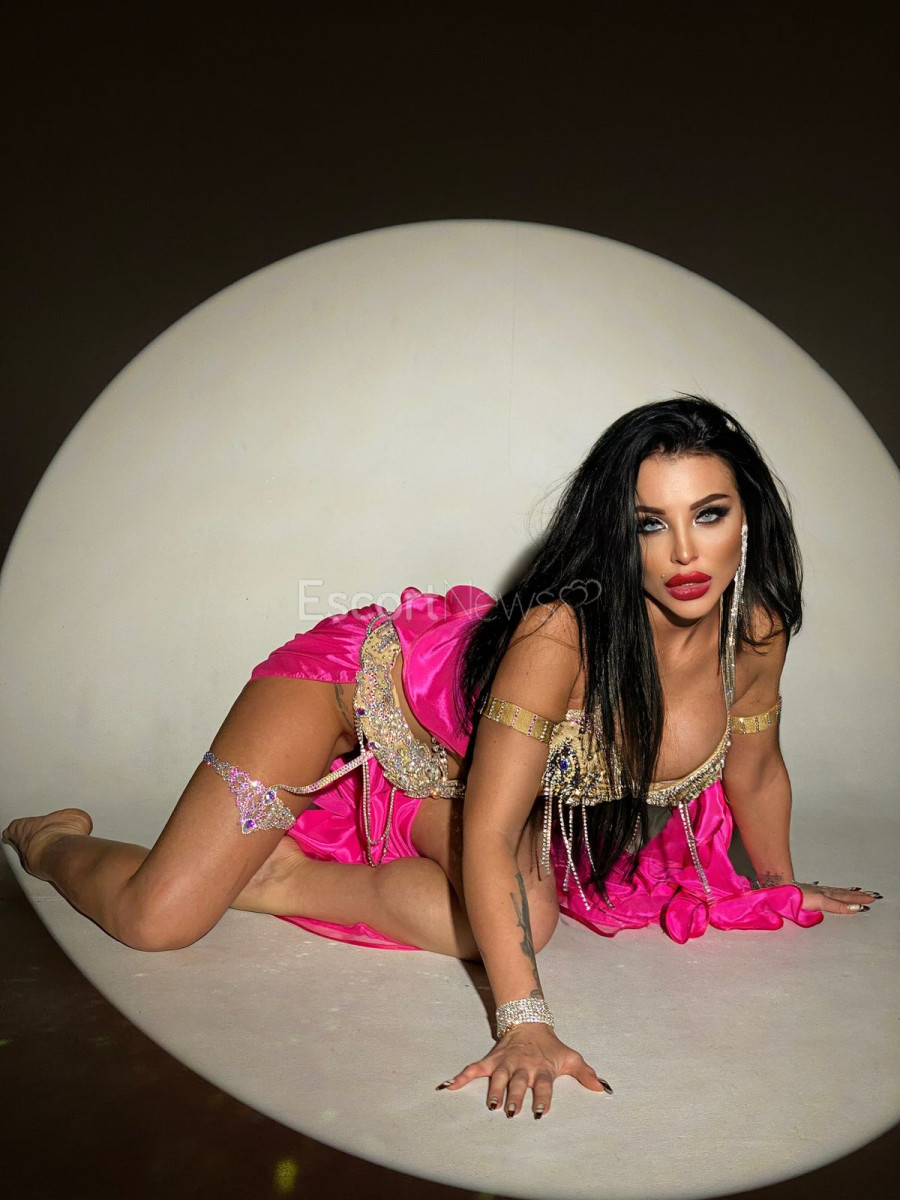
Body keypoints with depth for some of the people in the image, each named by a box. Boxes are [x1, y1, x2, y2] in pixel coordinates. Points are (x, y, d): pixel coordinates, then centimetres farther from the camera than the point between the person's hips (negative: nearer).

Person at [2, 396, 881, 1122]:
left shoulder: (757, 630, -17)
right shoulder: (563, 630, -38)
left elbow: (756, 771, 3)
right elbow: (485, 839, -34)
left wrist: (781, 887, 17)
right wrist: (525, 1024, -39)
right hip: (355, 681, -6)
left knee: (525, 917, -23)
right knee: (155, 920, -12)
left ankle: (274, 877, -1)